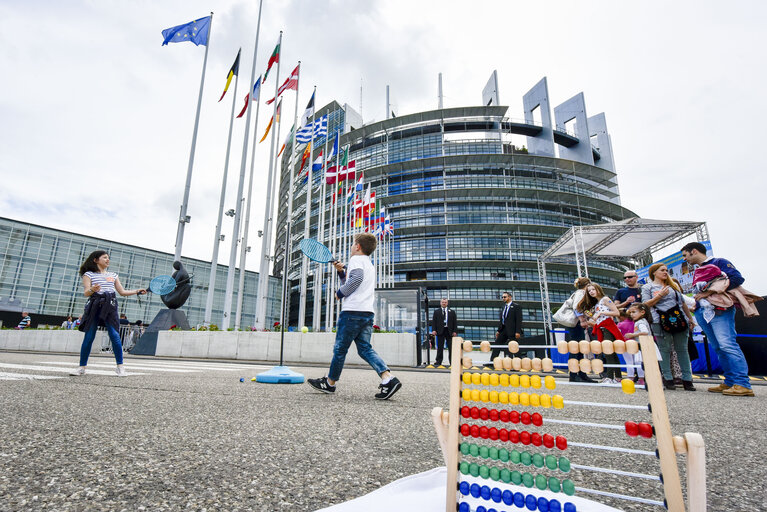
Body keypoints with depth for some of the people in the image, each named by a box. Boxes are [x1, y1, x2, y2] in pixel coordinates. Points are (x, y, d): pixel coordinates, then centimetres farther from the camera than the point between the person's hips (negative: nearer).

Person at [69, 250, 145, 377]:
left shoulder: (113, 275, 20)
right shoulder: (88, 274, 9)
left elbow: (122, 292, 20)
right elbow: (86, 293, -2)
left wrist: (137, 291, 8)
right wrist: (92, 290, -24)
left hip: (110, 306, 2)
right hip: (94, 306, -1)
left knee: (114, 335, -8)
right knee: (89, 337, 0)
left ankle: (120, 367, -6)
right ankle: (82, 367, 13)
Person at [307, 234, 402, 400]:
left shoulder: (356, 259, -1)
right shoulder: (369, 265, 28)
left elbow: (357, 277, -21)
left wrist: (340, 293, -9)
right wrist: (341, 271, 20)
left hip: (353, 310, -8)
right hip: (368, 312, 9)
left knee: (340, 348, 4)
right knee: (365, 348, 4)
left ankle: (329, 383, 19)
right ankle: (388, 379, -12)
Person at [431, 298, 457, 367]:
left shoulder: (452, 312, 11)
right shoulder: (436, 311, 10)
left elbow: (455, 322, 9)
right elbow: (434, 321, 5)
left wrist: (454, 331, -2)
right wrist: (434, 330, -8)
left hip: (449, 331, 1)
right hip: (440, 331, -1)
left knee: (451, 347, 2)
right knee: (440, 347, 3)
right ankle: (438, 361, 9)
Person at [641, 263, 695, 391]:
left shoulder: (673, 285, 20)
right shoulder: (647, 287, 6)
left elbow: (683, 303, 23)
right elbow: (646, 304, -3)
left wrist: (690, 318, 18)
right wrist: (660, 295, -10)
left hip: (679, 320, 4)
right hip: (660, 322, -4)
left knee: (682, 349, 3)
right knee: (665, 349, -2)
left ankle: (687, 379, 8)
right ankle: (667, 378, 5)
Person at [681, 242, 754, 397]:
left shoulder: (718, 262, 1)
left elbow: (737, 278, -13)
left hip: (719, 310, -8)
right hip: (702, 312, 8)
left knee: (727, 344, -15)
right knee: (718, 348, 6)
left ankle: (743, 384, -14)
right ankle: (730, 382, 8)